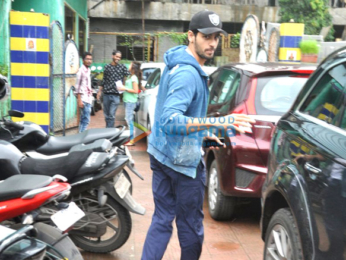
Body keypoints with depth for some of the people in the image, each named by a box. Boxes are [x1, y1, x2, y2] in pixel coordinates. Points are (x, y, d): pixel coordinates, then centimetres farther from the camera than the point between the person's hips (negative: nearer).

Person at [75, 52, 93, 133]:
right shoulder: (81, 70, -10)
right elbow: (78, 86, -14)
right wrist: (79, 100, -19)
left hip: (88, 99, 9)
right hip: (84, 99, -9)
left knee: (83, 120, 12)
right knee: (86, 120, -12)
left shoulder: (88, 70, 16)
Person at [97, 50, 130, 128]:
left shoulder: (122, 67, 3)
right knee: (106, 114, 10)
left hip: (116, 95, -3)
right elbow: (104, 80, 15)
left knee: (112, 115, -9)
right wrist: (99, 91, 15)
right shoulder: (107, 67, 9)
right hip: (106, 94, 3)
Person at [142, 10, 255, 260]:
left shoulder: (176, 65, 10)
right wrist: (216, 122, -42)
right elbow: (169, 121, -35)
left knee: (162, 219, 12)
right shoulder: (188, 74, -23)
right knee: (191, 225, 9)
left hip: (161, 154, 9)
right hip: (183, 161, -9)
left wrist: (201, 133, 23)